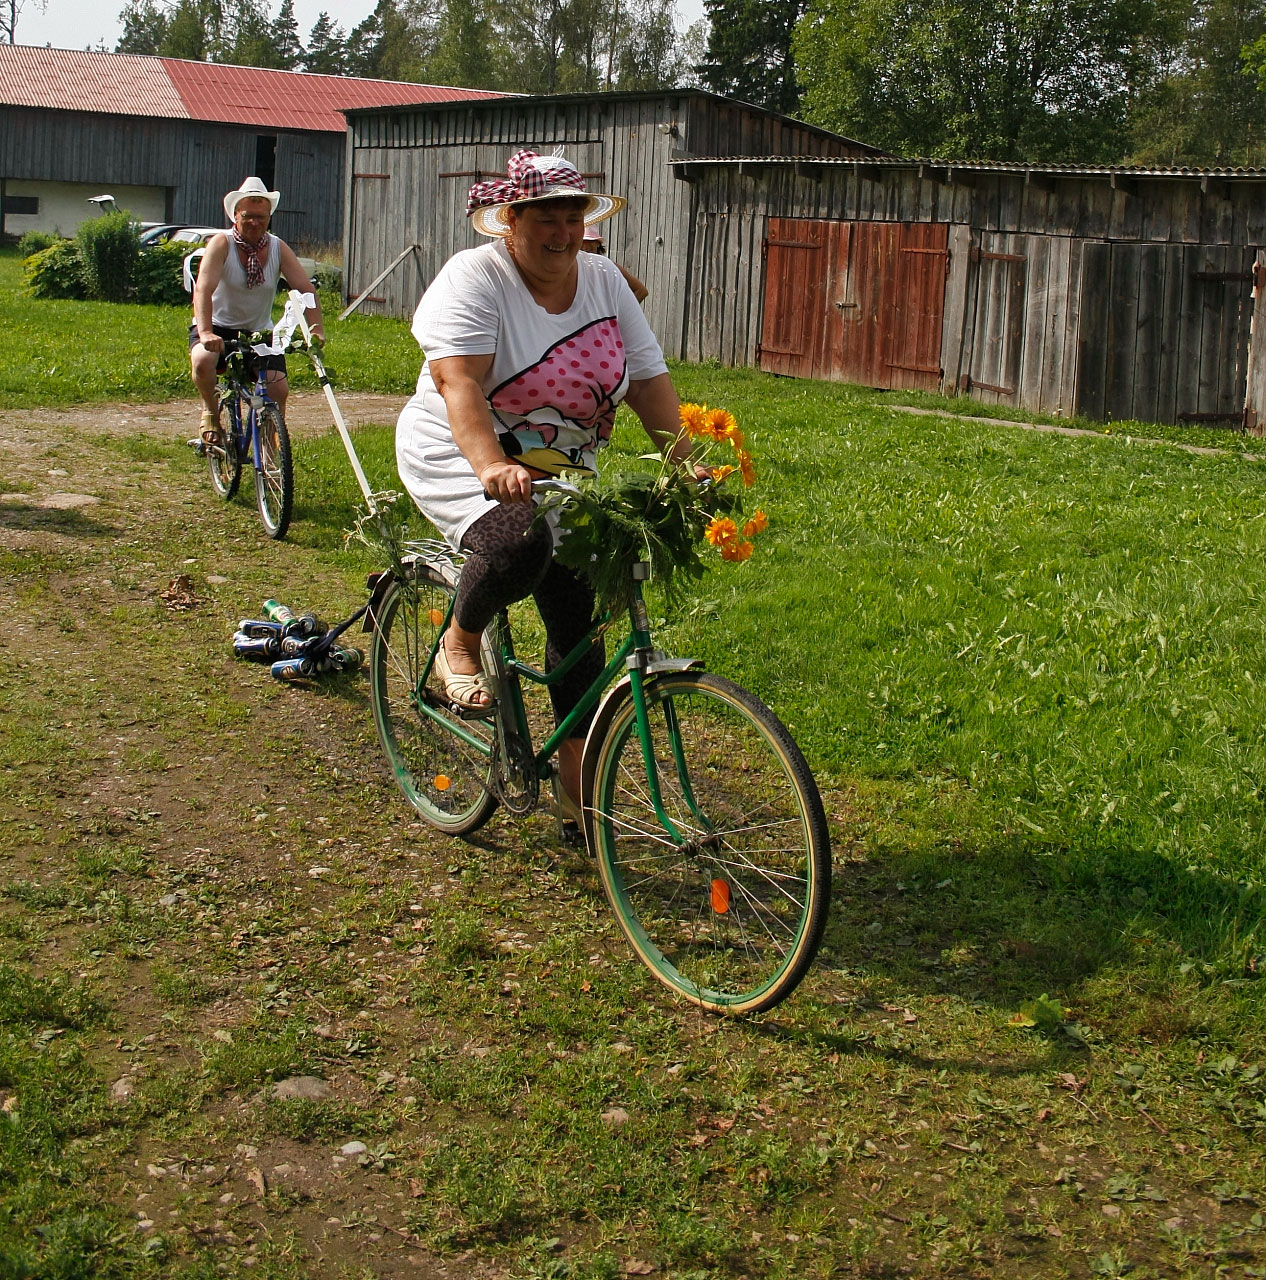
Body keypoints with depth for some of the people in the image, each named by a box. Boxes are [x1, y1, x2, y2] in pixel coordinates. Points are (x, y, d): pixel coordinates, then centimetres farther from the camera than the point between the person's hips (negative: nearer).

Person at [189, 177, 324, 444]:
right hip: (219, 327, -3)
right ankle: (210, 410, -2)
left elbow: (306, 289, -11)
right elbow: (203, 289, -27)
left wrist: (316, 329, -28)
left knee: (279, 388, -16)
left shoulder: (278, 249, -4)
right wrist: (205, 332, -43)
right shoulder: (221, 244, -14)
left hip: (259, 332, 3)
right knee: (202, 361, -34)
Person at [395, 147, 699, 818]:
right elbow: (457, 379, -29)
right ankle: (458, 646, -4)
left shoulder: (603, 280, 2)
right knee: (518, 546, -36)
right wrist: (492, 466, -45)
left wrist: (683, 463, -13)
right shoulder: (474, 277, -15)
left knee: (576, 617, 2)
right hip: (459, 460, -6)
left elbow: (649, 379, 1)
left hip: (557, 473, 6)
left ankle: (579, 786, 13)